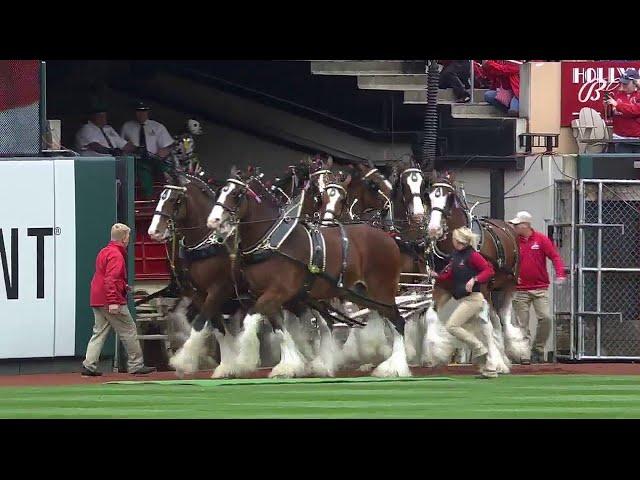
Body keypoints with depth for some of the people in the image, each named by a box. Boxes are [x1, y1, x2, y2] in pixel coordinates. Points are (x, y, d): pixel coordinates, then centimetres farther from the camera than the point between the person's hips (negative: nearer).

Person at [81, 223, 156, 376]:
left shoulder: (104, 252, 17)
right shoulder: (116, 255, -14)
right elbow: (111, 279, -23)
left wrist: (123, 287, 23)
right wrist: (113, 302, -27)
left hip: (97, 301, 9)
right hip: (111, 302, -9)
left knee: (99, 332, 9)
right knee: (129, 331, 1)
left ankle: (89, 365, 1)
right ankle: (136, 365, 5)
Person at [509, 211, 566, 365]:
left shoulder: (541, 239, 1)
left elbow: (555, 256, -3)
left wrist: (560, 274, -17)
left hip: (540, 288, -1)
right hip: (520, 290, 1)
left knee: (545, 318, -14)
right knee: (522, 323, -2)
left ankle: (538, 349, 2)